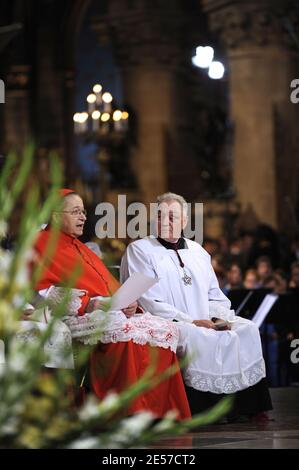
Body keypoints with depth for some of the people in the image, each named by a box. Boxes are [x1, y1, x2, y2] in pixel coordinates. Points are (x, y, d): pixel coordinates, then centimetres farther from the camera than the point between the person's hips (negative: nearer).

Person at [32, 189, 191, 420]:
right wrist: (88, 304, -18)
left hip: (112, 312, 8)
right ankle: (127, 409, -35)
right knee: (126, 331, -36)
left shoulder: (80, 248, 30)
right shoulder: (42, 245, 5)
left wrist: (129, 301, 0)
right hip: (77, 317, -8)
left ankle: (155, 408, -23)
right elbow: (44, 293, -8)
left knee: (166, 329, -15)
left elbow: (110, 285, 23)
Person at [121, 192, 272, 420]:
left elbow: (215, 294, 22)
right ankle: (205, 407, -31)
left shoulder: (197, 251, 21)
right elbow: (147, 301, -9)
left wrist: (220, 316, -2)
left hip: (206, 322, 6)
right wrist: (190, 320, -16)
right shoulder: (139, 250, 2)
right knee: (194, 336, -36)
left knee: (247, 329, -15)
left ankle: (244, 404, -17)